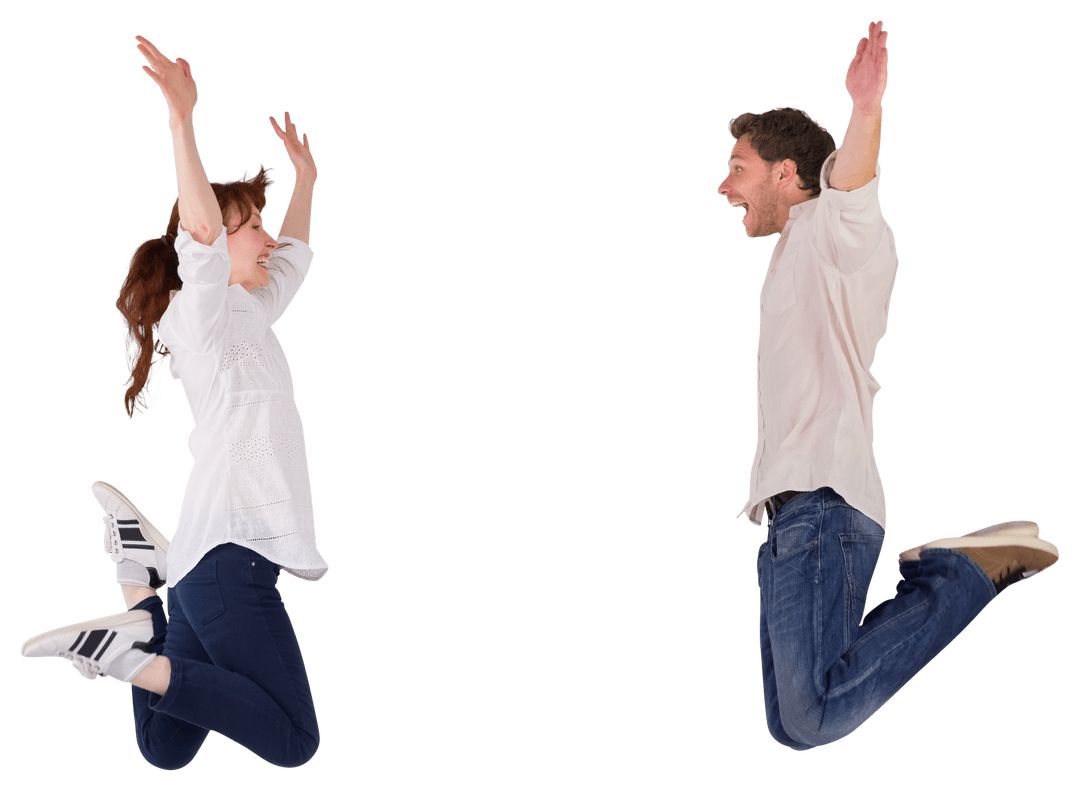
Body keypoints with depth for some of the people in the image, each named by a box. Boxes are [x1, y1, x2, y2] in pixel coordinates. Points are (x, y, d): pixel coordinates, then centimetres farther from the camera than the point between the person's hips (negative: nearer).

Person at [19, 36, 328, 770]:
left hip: (222, 550, 9)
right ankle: (124, 653, -16)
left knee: (166, 749, 8)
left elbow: (293, 254, 42)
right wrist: (183, 121, -32)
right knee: (293, 739, -17)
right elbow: (200, 231, -24)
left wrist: (306, 176, 45)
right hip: (227, 547, -9)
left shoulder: (249, 315, 22)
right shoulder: (202, 312, -3)